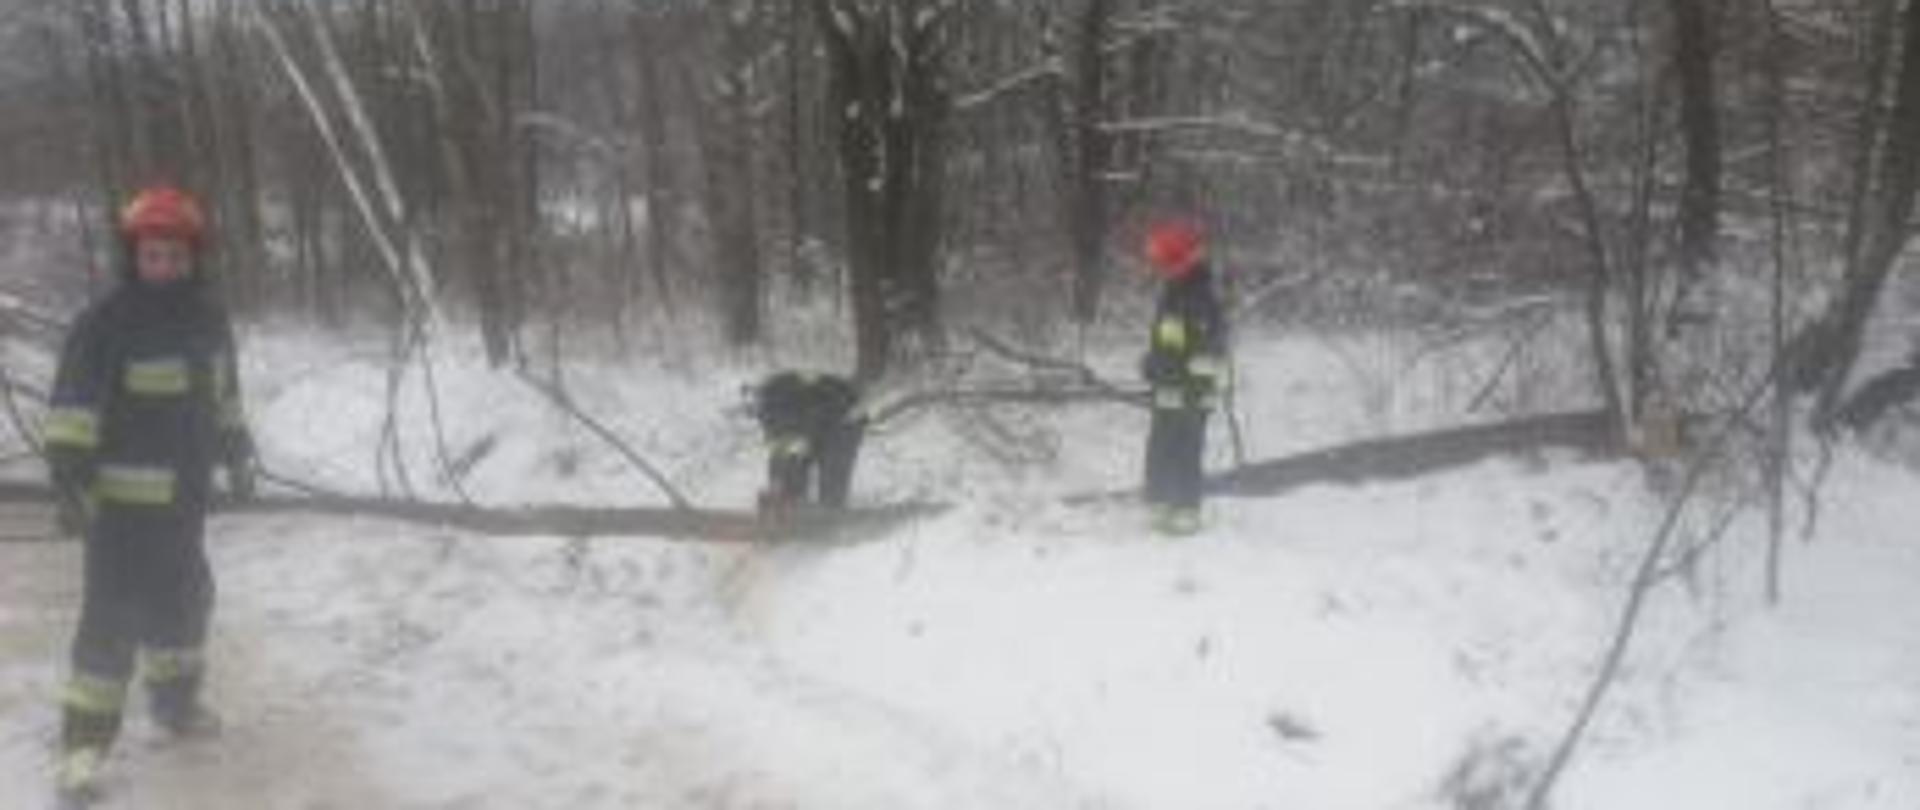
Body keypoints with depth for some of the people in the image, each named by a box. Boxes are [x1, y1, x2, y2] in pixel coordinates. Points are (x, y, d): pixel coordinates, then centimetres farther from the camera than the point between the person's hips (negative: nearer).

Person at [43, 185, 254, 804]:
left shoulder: (209, 319, 7)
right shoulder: (104, 325, -15)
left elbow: (223, 393, 21)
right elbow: (73, 409, -18)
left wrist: (236, 454, 24)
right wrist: (69, 479, -25)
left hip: (186, 494, 7)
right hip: (122, 498, -7)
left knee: (186, 597, 21)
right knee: (114, 615, -9)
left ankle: (175, 699, 43)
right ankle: (83, 743, -2)